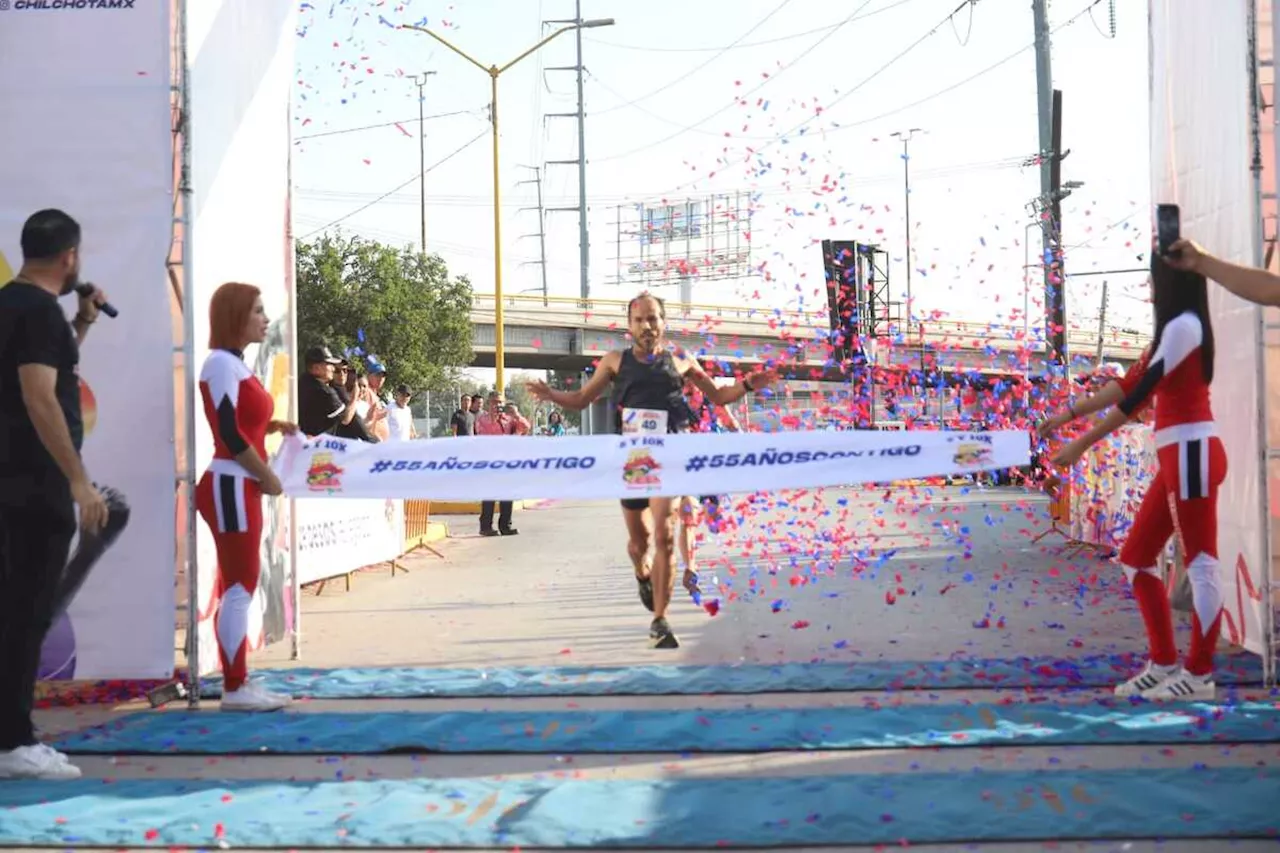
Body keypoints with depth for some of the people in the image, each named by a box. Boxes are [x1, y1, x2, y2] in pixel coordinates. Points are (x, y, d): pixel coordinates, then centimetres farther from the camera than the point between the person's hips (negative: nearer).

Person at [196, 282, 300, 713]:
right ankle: (235, 688, -3)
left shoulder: (235, 365, 17)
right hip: (230, 487, -10)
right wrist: (268, 477, -13)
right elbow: (229, 434, -20)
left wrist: (274, 427, 5)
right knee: (239, 588, -7)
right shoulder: (221, 363, -14)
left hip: (241, 487, 10)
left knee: (237, 588, 11)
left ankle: (239, 682, 16)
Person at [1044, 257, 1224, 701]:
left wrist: (1082, 444, -11)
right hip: (1178, 458, 11)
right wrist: (1071, 413, 21)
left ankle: (1200, 675, 2)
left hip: (1191, 454, -11)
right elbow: (1132, 384, 22)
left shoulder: (1184, 325, -12)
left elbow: (1139, 395, -15)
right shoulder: (1175, 328, 20)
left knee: (1200, 565, -4)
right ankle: (1164, 662, 17)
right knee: (1135, 558, 12)